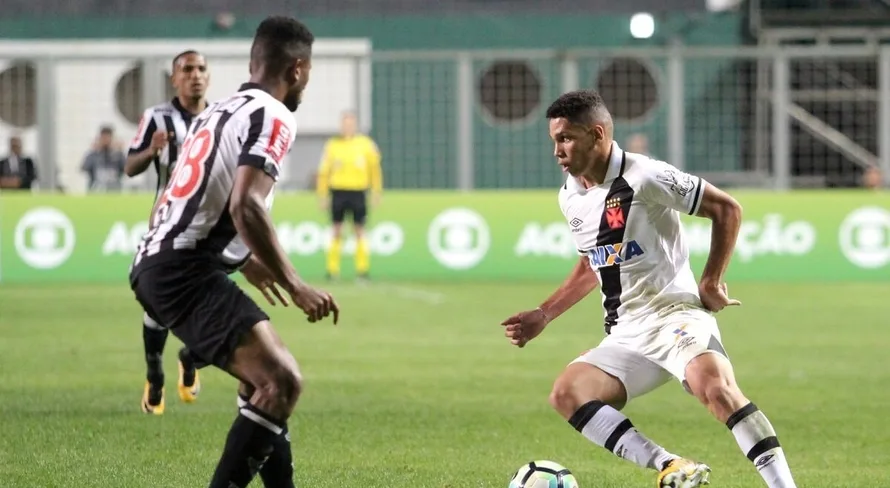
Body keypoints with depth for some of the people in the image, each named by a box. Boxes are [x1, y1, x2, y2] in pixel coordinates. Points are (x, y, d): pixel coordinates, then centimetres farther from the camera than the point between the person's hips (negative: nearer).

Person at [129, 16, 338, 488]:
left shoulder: (219, 110, 21)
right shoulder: (273, 116, -8)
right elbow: (246, 205, -22)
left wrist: (243, 260, 42)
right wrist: (294, 285, -18)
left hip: (156, 263, 10)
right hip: (184, 270, -10)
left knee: (264, 379, 21)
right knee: (282, 380, -17)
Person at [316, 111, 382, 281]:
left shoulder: (365, 144, 4)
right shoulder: (332, 145, 6)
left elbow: (375, 168, 8)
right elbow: (324, 171, 9)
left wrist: (376, 192, 4)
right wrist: (323, 195, 5)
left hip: (358, 192, -1)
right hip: (337, 191, 1)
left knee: (359, 231, -1)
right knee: (337, 232, 3)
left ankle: (362, 270, 2)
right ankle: (332, 270, 6)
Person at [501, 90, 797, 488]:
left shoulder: (644, 177, -11)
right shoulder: (570, 198, 12)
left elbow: (727, 209, -7)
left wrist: (711, 283, -8)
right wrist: (543, 316, 22)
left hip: (676, 313, -7)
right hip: (626, 336, 7)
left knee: (714, 386, -35)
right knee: (566, 394, -18)